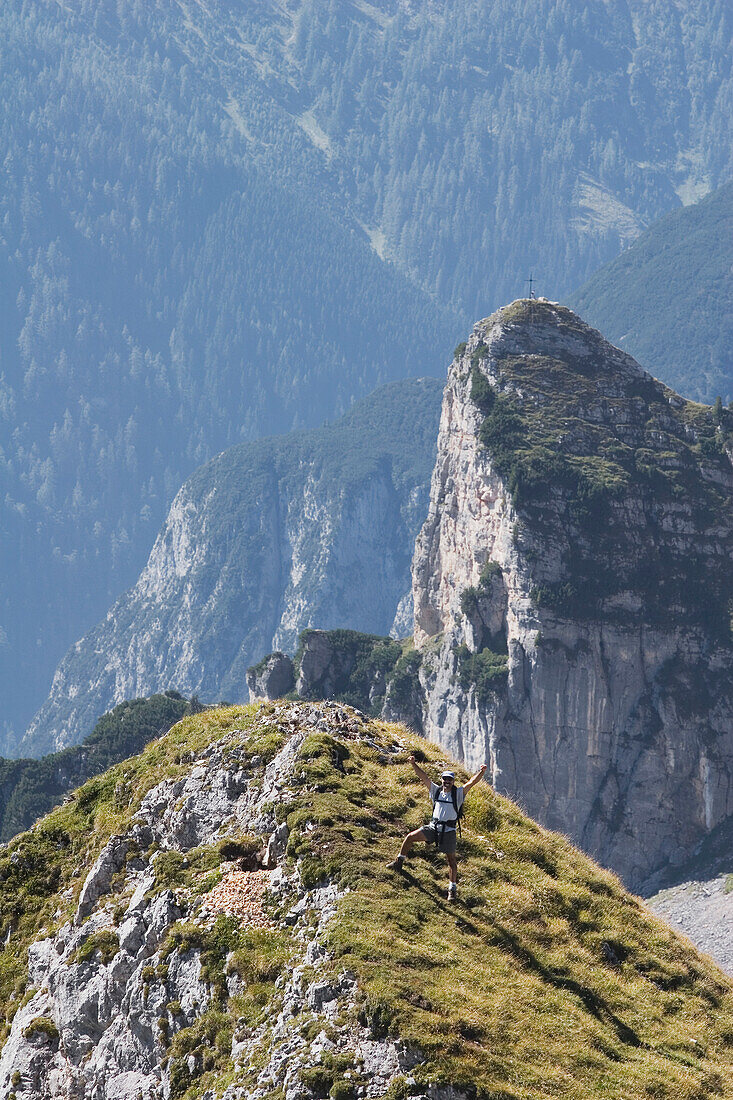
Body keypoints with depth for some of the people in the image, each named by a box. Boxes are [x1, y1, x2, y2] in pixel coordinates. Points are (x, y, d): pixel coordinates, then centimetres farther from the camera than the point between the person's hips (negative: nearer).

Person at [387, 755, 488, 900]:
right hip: (433, 827, 3)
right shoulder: (436, 790, 6)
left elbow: (472, 782, -13)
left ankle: (452, 888, 4)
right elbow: (424, 777, 3)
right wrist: (414, 764, -8)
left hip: (448, 831, -3)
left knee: (451, 859, -2)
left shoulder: (458, 793, -2)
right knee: (410, 837, -3)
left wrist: (481, 772, -29)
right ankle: (399, 862, 17)